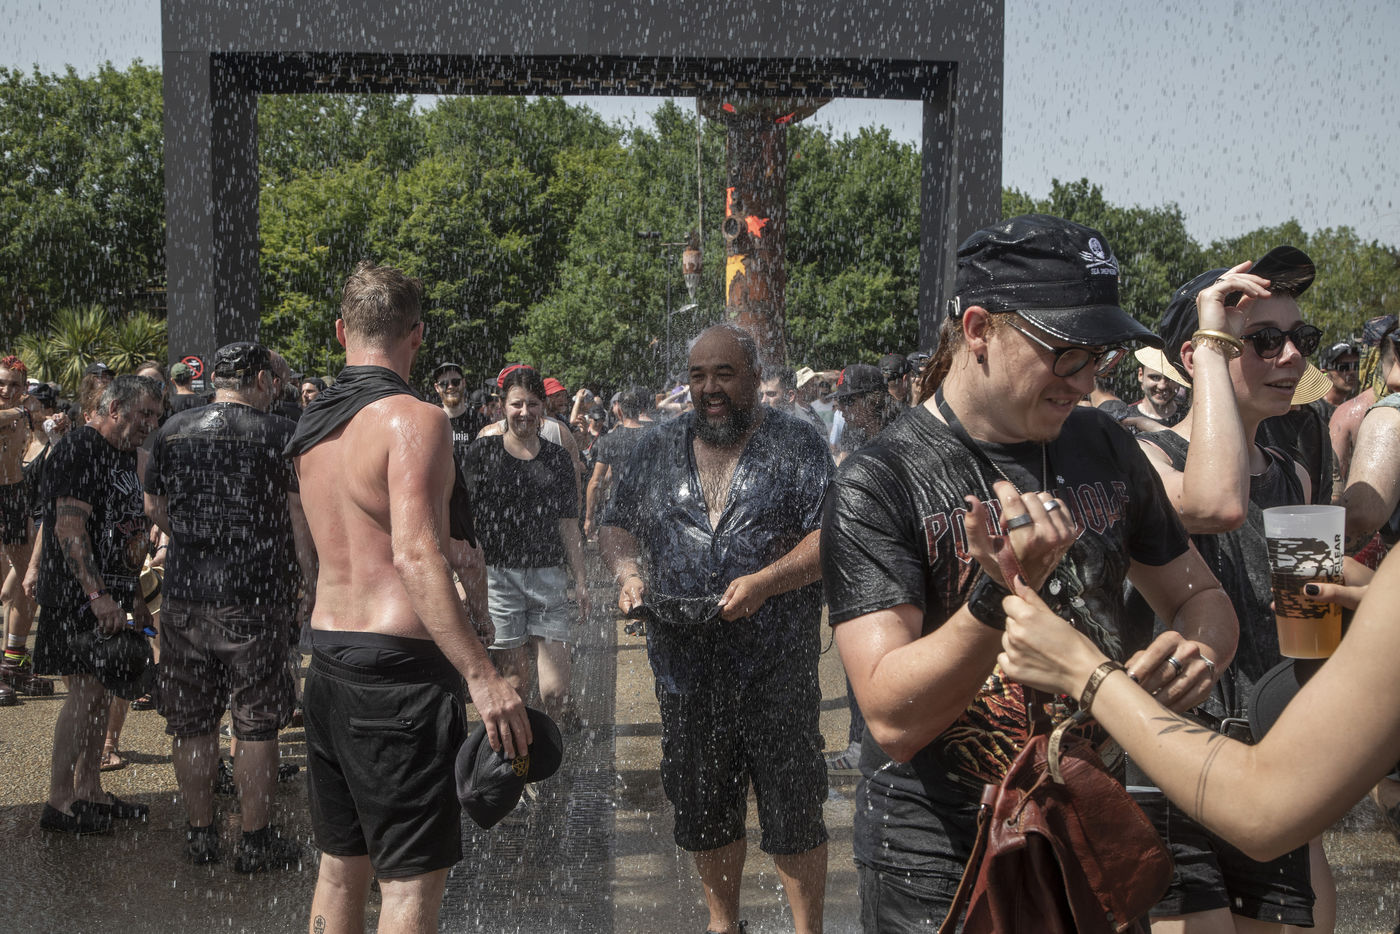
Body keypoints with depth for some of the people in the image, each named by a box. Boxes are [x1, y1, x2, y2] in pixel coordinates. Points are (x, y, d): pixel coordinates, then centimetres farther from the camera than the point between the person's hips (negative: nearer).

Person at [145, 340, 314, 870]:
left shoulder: (172, 431, 7)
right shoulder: (280, 434, -5)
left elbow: (154, 509, 17)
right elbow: (302, 518, -6)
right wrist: (315, 585, 1)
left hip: (184, 596, 4)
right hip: (256, 598, -4)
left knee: (193, 724, 12)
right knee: (256, 725, 5)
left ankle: (200, 833, 21)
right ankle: (256, 841, 11)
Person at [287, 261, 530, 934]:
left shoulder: (312, 425, 13)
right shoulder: (414, 419, -13)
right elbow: (416, 555, -24)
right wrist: (483, 676, -27)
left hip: (326, 653, 8)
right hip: (398, 664, -8)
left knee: (341, 862, 18)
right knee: (413, 878, -2)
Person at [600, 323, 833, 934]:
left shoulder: (796, 447, -2)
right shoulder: (658, 448, 11)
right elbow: (616, 526, 17)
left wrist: (764, 582, -22)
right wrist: (628, 571, -4)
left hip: (777, 670, -4)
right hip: (685, 665, 4)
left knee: (792, 814, 2)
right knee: (703, 810, 16)